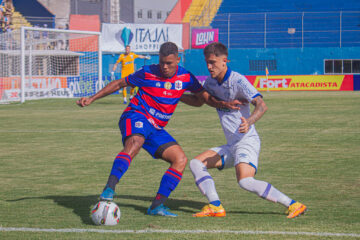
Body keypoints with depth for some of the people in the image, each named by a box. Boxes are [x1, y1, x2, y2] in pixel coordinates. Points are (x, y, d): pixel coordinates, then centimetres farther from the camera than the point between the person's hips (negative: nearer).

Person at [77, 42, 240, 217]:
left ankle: (157, 205, -5)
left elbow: (205, 97, 13)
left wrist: (223, 104, -8)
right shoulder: (148, 73, -6)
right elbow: (119, 84, 6)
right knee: (133, 144, -38)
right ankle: (109, 189, -49)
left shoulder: (186, 78, 4)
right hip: (136, 116, -6)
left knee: (181, 160, -7)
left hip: (156, 129, 6)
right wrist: (92, 99, 3)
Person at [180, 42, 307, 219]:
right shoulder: (211, 82, 10)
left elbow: (261, 105, -26)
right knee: (196, 164, 3)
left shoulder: (238, 81, -15)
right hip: (231, 145, 9)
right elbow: (198, 101, 29)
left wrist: (249, 121, -45)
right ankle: (215, 207, -8)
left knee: (245, 181, -29)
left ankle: (293, 205, -24)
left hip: (247, 141, -9)